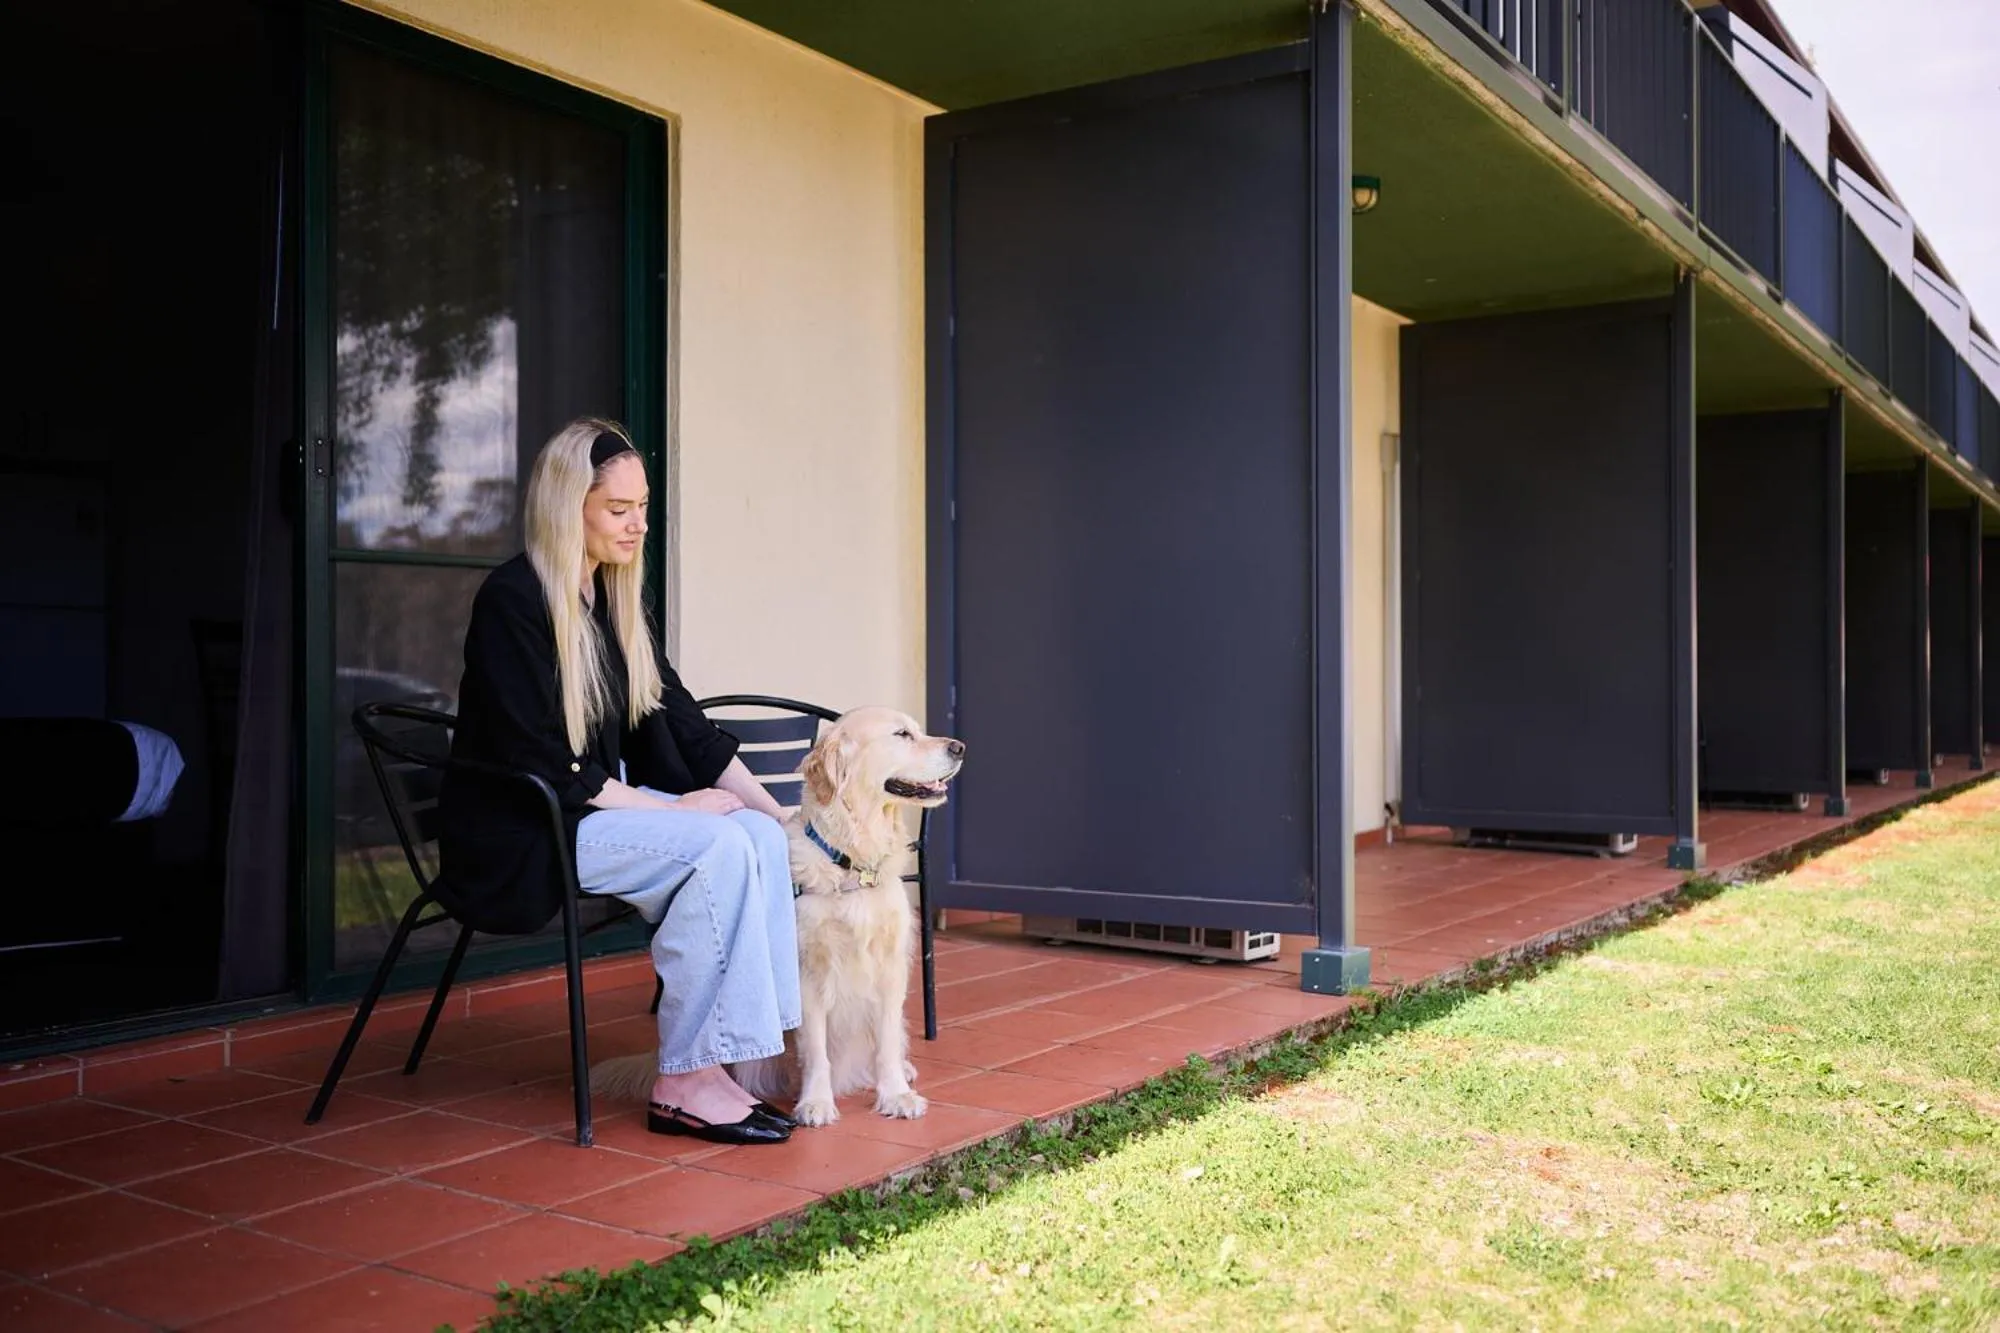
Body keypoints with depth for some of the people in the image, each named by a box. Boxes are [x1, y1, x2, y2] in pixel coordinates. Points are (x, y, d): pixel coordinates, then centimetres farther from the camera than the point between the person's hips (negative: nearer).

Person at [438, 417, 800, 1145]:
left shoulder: (614, 595, 10)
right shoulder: (513, 600, -15)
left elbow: (676, 715, 11)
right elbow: (536, 758, -20)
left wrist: (762, 802, 2)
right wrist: (665, 807, -18)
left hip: (604, 803, 8)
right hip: (523, 830, -8)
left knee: (760, 834, -15)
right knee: (718, 849, -26)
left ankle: (713, 1062, -16)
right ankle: (682, 1085, -21)